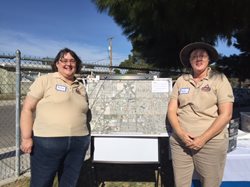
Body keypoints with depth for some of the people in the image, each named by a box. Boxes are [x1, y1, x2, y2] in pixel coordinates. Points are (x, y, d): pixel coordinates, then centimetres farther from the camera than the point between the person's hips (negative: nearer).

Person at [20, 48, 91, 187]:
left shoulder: (81, 87, 14)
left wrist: (87, 138, 15)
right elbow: (27, 109, -4)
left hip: (78, 144, 5)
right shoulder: (45, 80, -1)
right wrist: (26, 138, -9)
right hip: (47, 142, -4)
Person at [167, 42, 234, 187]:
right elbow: (171, 110, 4)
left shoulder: (219, 79, -2)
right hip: (179, 141, 3)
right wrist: (181, 134, -11)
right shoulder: (181, 80, 5)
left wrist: (203, 139, -14)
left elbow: (225, 114, -8)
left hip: (211, 143, -2)